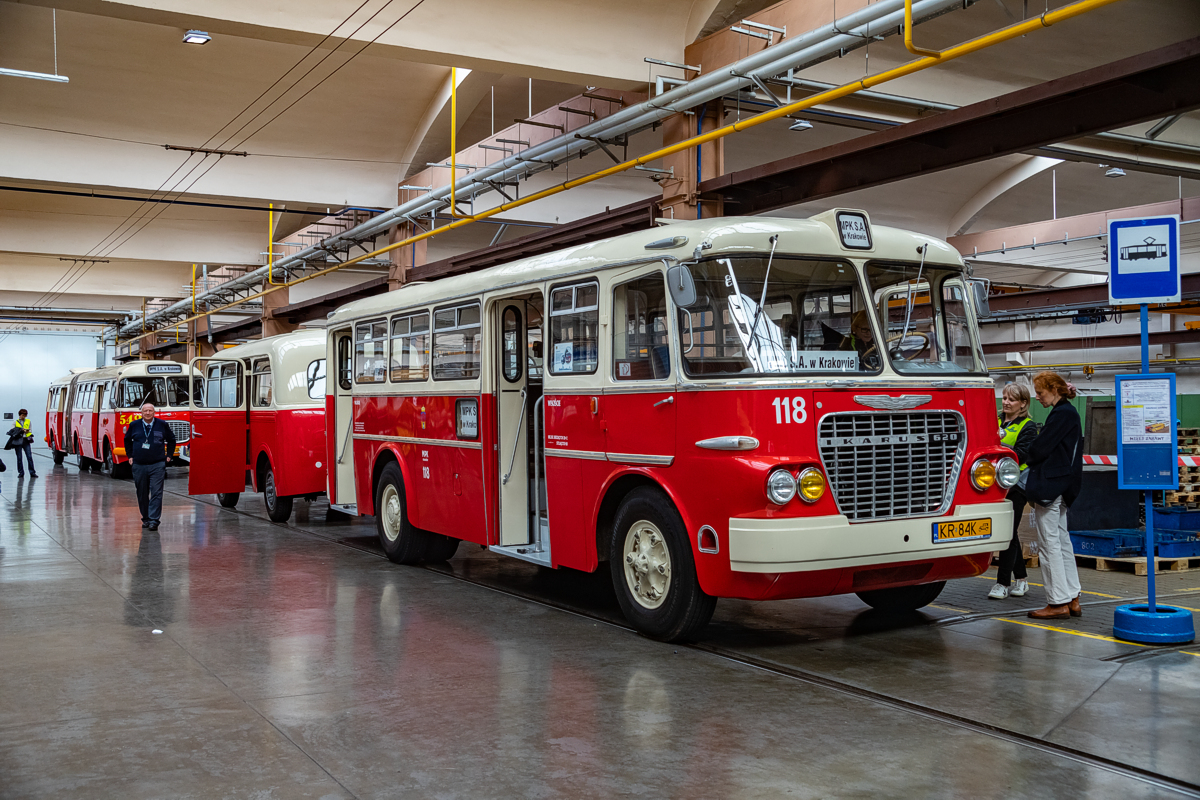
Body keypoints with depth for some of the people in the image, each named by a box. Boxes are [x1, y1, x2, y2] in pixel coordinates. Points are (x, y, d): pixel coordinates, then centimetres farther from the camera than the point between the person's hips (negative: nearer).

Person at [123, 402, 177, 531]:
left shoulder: (162, 425, 3)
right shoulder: (134, 425, 6)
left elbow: (171, 440, 16)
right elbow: (127, 440, 22)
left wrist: (169, 455, 9)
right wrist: (130, 455, 15)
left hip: (157, 465, -2)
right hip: (139, 466, 2)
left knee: (156, 493, -9)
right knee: (142, 494, 7)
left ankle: (154, 520, -11)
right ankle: (145, 519, 18)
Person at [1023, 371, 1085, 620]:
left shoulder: (1062, 414, -14)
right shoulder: (1068, 413, 16)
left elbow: (1040, 449, -16)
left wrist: (1024, 459, 2)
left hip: (1050, 485, -10)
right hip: (1061, 487, 10)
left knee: (1049, 543, -5)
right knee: (1062, 542, 13)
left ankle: (1058, 603, -2)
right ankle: (1071, 599, 17)